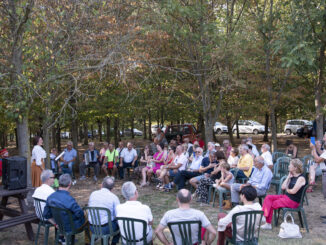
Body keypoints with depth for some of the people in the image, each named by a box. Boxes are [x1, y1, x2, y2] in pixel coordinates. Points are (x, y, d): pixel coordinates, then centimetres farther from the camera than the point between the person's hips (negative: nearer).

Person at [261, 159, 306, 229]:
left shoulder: (301, 178, -16)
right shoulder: (292, 176, 10)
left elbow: (293, 191, -21)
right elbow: (283, 187, 4)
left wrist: (287, 189, -1)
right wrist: (288, 177, 1)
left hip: (293, 201, -8)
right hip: (286, 196, 9)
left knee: (272, 204, -9)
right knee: (268, 198, -5)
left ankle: (268, 224, 3)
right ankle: (264, 216, -13)